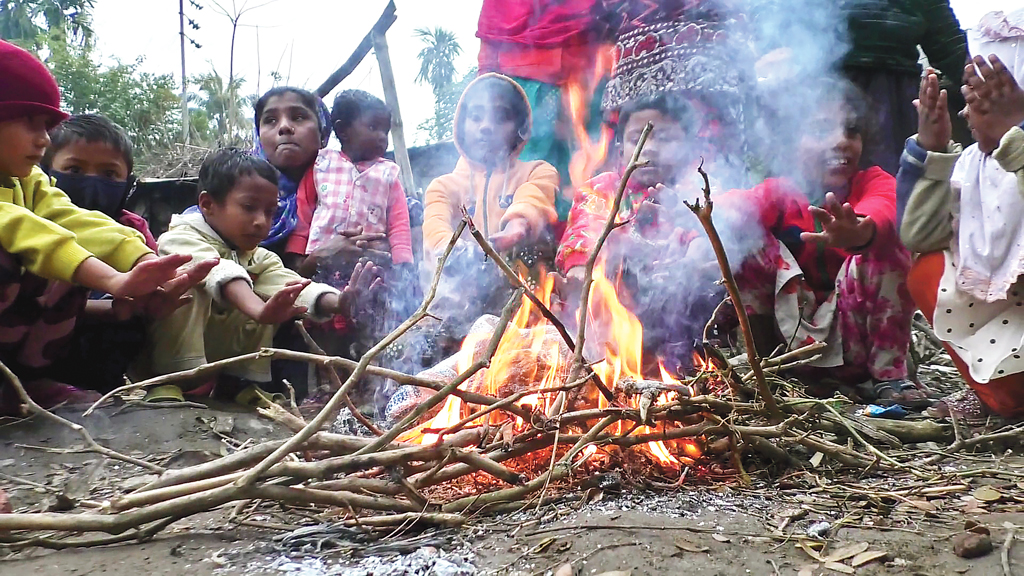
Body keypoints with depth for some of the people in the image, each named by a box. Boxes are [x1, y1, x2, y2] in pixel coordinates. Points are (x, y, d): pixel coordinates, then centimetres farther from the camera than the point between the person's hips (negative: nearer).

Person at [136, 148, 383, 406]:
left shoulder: (261, 259, 5)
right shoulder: (182, 238, -16)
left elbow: (291, 284, -17)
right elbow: (218, 273, -39)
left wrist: (338, 303, -39)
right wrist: (259, 310, -60)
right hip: (172, 359, -6)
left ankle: (241, 383, 0)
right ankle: (170, 382, -26)